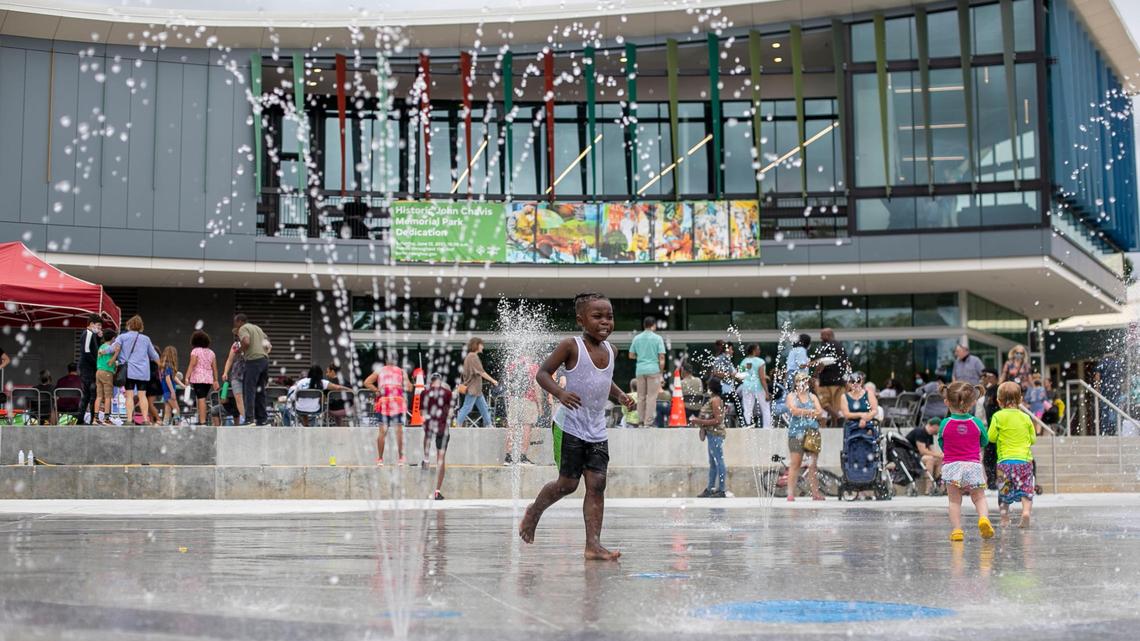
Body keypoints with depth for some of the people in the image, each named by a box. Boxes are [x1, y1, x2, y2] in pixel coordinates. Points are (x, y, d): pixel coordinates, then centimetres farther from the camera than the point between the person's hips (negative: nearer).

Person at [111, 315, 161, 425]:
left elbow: (116, 347, -15)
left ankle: (129, 419, -7)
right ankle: (146, 419, 1)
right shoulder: (146, 339, 12)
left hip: (129, 370, -2)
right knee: (142, 395, 5)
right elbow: (154, 356, 17)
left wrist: (113, 359, -3)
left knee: (129, 395, -2)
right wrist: (160, 365, 34)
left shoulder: (122, 336, 5)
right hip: (143, 372, 2)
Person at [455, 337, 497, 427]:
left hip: (476, 389, 10)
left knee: (484, 407, 12)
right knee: (467, 407, -8)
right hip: (472, 388, -10)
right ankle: (457, 424, -5)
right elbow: (481, 372, -18)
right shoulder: (473, 357, -15)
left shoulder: (470, 356, 16)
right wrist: (492, 380, -13)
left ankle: (488, 425, 15)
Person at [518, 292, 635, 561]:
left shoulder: (609, 349, 9)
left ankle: (593, 544, -5)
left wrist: (620, 395, 6)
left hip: (597, 430, 6)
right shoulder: (571, 346, -11)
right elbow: (543, 372, -9)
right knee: (568, 483, 2)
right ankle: (534, 511, 31)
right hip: (569, 427, -5)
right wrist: (560, 393, -27)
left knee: (596, 485, -4)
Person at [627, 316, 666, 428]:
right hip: (653, 369, -3)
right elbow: (661, 357, -8)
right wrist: (661, 370, 2)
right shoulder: (657, 338, -4)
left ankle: (641, 421, 11)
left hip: (640, 370, 3)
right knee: (652, 397, -1)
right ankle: (648, 422, -5)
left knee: (641, 397, 10)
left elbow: (631, 356, 9)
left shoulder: (637, 338, 5)